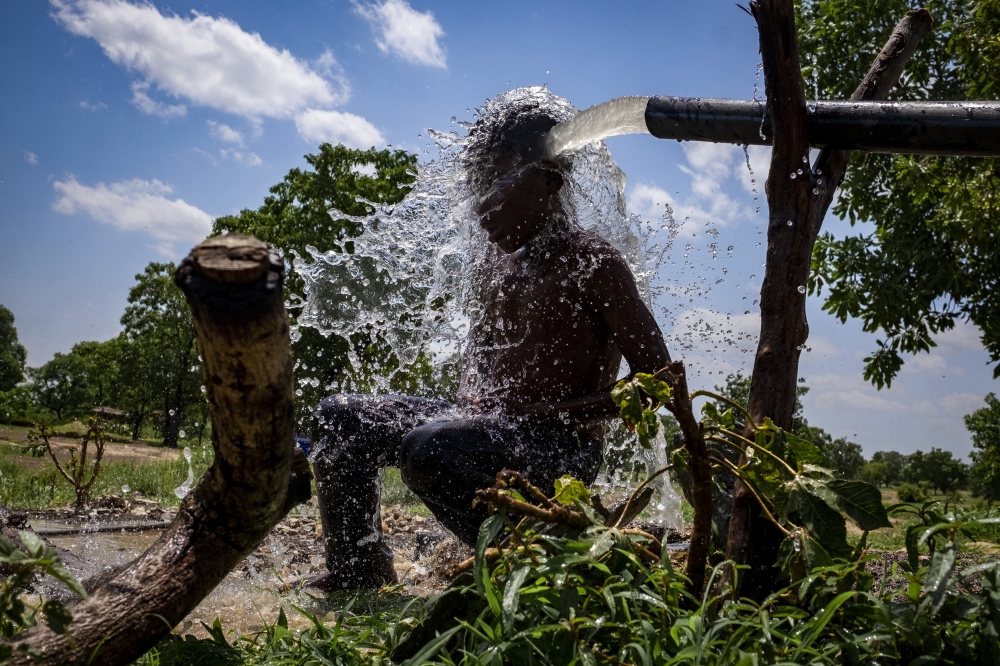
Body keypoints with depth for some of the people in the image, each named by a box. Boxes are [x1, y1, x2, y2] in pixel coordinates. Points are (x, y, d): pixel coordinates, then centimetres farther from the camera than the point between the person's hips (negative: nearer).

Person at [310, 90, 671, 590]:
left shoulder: (593, 264, -10)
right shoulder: (498, 268, 13)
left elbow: (657, 378, -14)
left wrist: (549, 413, -19)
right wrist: (470, 401, 7)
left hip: (561, 449, -8)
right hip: (489, 429, 8)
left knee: (429, 447, -34)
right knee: (339, 417, 5)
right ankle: (357, 571, 18)